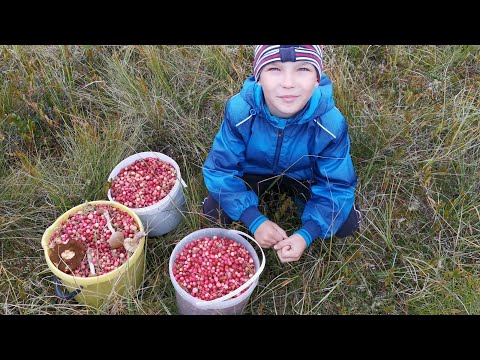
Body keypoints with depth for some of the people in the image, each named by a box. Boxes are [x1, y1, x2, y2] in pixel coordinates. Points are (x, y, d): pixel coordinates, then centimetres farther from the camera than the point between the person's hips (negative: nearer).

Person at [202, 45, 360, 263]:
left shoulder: (331, 123, -32)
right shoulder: (239, 111, -33)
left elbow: (336, 186, -22)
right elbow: (220, 170, -24)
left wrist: (306, 234, -36)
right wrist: (254, 220, -33)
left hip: (303, 174, 1)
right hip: (255, 169, 0)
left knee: (345, 225, -13)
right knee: (214, 212, -18)